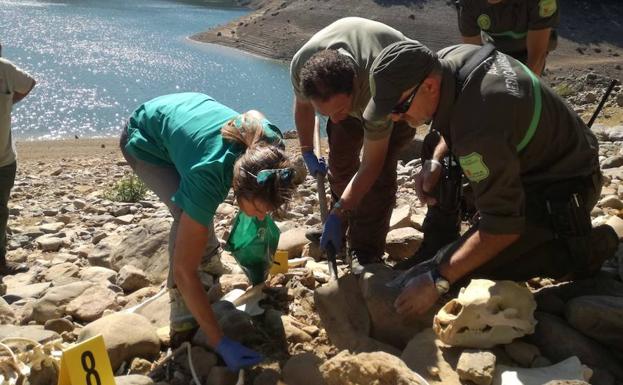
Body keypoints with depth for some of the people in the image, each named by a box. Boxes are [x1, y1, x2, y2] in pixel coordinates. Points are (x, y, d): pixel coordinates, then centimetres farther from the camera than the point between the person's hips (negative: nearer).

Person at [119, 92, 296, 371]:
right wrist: (221, 343, -39)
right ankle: (185, 322, -13)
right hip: (145, 140, -6)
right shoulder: (208, 177, -43)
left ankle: (208, 259, 50)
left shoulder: (268, 143, -30)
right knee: (188, 216, -24)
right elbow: (183, 270, -39)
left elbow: (254, 115, -3)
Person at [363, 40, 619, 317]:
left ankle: (582, 250, -4)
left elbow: (504, 227, -32)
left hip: (562, 189, -9)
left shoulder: (479, 134, -39)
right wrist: (436, 161, -7)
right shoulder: (448, 59, -12)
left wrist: (438, 281, -28)